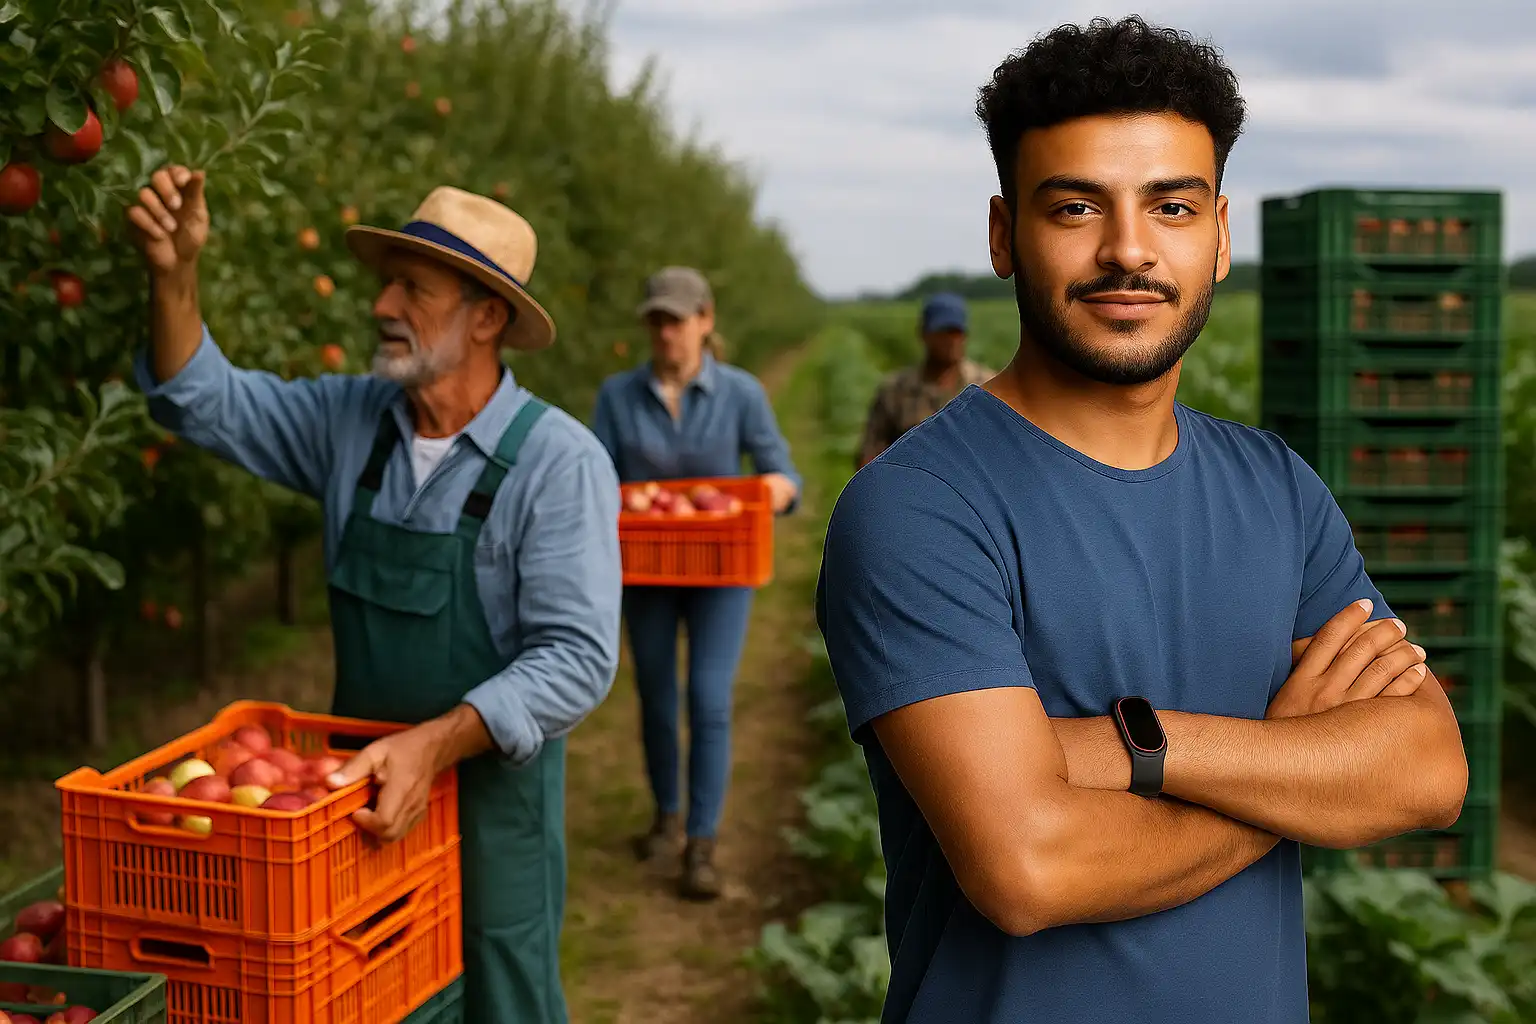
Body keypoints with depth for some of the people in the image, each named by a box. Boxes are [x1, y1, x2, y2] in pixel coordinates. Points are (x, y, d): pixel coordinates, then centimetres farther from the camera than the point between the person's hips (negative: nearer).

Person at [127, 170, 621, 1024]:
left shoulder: (561, 460, -18)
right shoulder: (353, 420, -2)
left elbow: (577, 657, -24)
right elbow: (207, 403, 5)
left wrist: (435, 743, -34)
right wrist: (177, 275, -11)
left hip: (492, 790, -5)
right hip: (365, 778, 5)